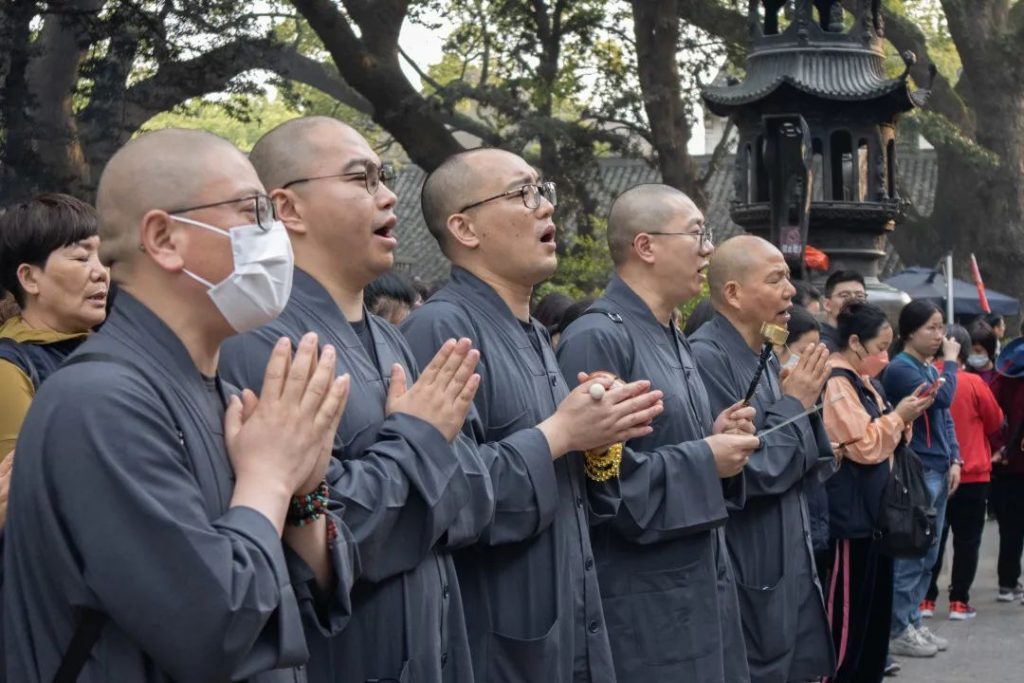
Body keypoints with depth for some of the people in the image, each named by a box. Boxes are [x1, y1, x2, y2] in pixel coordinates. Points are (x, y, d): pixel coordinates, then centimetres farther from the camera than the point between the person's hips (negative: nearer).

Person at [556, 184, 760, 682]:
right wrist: (703, 460, -16)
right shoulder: (597, 339, -16)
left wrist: (716, 441, 2)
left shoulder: (673, 340, 15)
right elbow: (593, 476, -24)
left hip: (701, 587, 9)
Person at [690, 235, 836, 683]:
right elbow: (749, 473, -22)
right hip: (748, 582, -8)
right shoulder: (706, 359, -18)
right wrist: (794, 403, -10)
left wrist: (808, 403, -3)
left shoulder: (768, 360, 11)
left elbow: (813, 464, 14)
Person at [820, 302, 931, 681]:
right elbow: (864, 445, -20)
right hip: (849, 516, -10)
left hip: (873, 512, 11)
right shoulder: (835, 383, -16)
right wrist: (898, 416, -9)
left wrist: (903, 415, 8)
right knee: (846, 617, -6)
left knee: (876, 611, 15)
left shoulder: (859, 381, 16)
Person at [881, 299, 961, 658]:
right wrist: (950, 360, -8)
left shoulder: (932, 369, 16)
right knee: (910, 554, -7)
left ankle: (912, 622, 19)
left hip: (938, 471, 9)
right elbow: (941, 397, -22)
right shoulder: (900, 368, -10)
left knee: (927, 555, 12)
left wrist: (954, 459, 8)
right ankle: (898, 630, -1)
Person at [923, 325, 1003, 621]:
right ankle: (959, 602, 5)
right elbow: (995, 421, 1)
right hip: (972, 474, -3)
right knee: (966, 540, 6)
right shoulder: (974, 383, -12)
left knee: (933, 538, 11)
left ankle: (926, 599, 12)